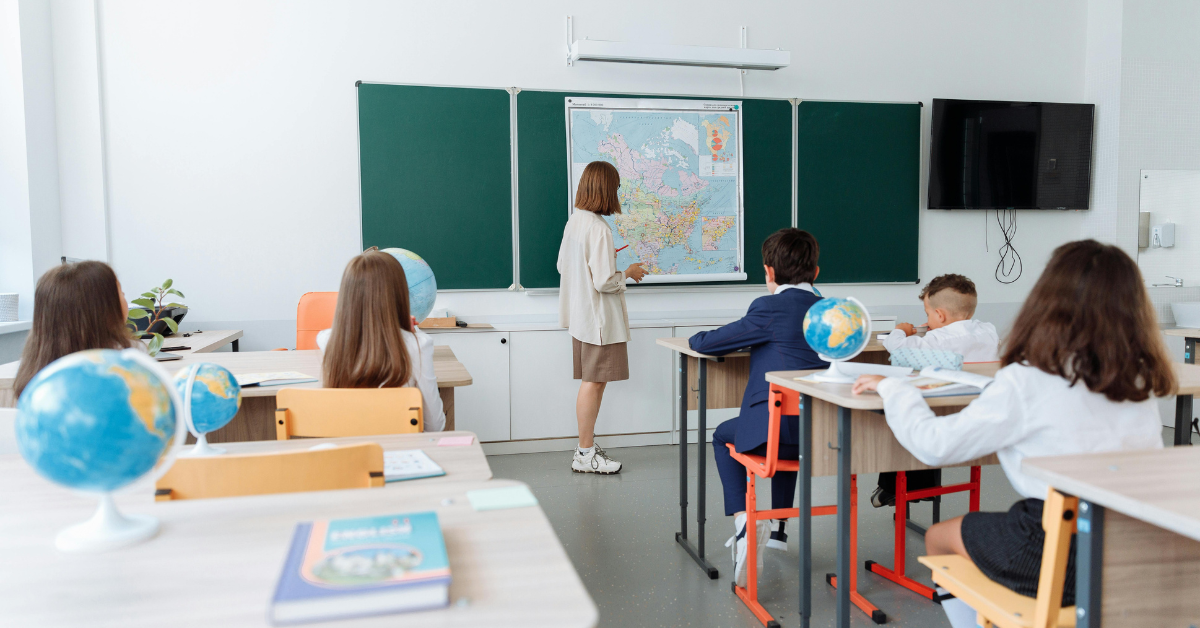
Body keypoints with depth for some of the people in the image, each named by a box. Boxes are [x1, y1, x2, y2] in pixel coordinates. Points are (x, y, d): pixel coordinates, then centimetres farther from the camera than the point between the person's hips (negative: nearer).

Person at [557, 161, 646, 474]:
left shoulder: (574, 221, 7)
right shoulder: (598, 228, -20)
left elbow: (563, 265, 17)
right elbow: (604, 282, -23)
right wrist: (629, 273, -5)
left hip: (582, 316, 9)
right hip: (600, 318, -9)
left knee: (592, 382, 16)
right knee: (593, 382, -2)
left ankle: (587, 447, 24)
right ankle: (585, 455, 7)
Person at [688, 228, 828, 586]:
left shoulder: (769, 308, -9)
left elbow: (706, 344, -3)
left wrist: (694, 340, 20)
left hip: (772, 429, -6)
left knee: (723, 436, 25)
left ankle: (744, 521, 7)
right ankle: (777, 527, 43)